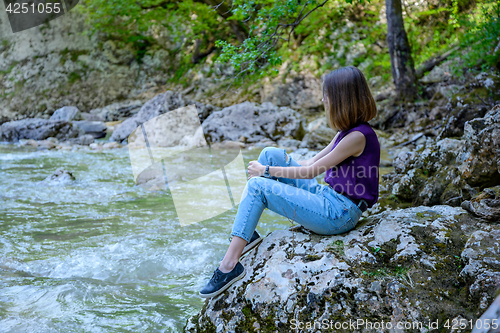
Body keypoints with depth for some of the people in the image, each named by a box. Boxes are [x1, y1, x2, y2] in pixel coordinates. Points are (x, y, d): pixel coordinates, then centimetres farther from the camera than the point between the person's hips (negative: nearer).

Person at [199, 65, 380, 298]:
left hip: (340, 214, -9)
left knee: (257, 186, -17)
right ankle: (245, 233, 1)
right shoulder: (347, 131, 11)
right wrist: (270, 163, 10)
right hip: (329, 197, 9)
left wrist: (267, 171, -7)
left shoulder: (359, 136, -19)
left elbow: (311, 172, -16)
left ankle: (229, 266, -15)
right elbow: (312, 162, 15)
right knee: (271, 153, 0)